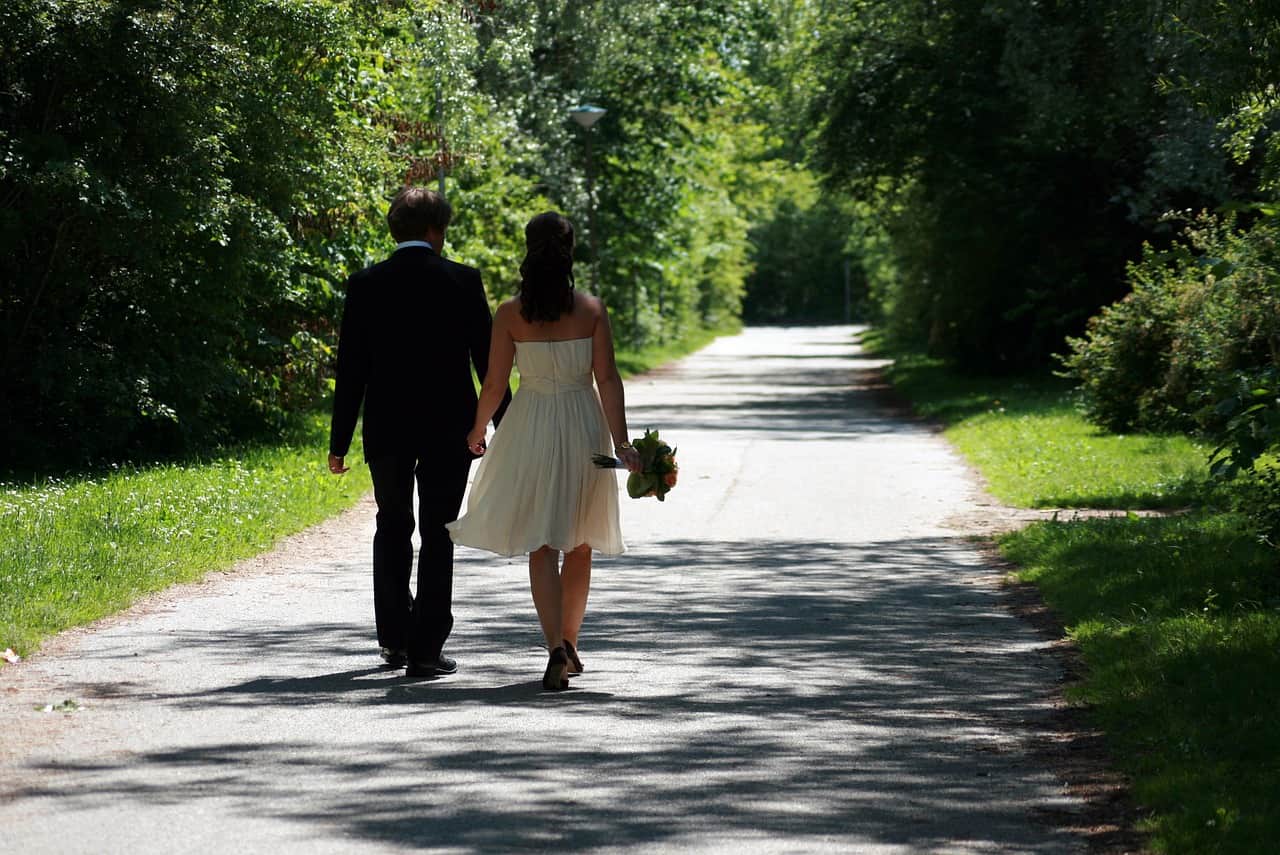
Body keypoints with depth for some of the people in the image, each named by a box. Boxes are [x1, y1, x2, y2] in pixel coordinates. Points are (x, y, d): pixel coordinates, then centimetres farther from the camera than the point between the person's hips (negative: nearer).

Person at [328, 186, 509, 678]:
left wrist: (339, 442, 3)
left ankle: (394, 638, 22)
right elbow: (488, 360, -3)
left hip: (387, 430, 2)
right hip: (448, 430, -2)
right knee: (437, 535, 3)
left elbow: (351, 369, -1)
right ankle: (425, 649, -1)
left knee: (392, 529, 19)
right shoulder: (463, 282, -6)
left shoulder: (365, 286, -2)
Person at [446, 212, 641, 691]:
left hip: (531, 429, -1)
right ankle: (569, 644, 26)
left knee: (542, 547, 0)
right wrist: (621, 442, -6)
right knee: (579, 545, 16)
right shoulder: (591, 310, -4)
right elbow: (607, 378, -7)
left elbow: (494, 384, -4)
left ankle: (557, 649, -16)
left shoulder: (510, 314, -6)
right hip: (584, 426, 1)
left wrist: (477, 432, 12)